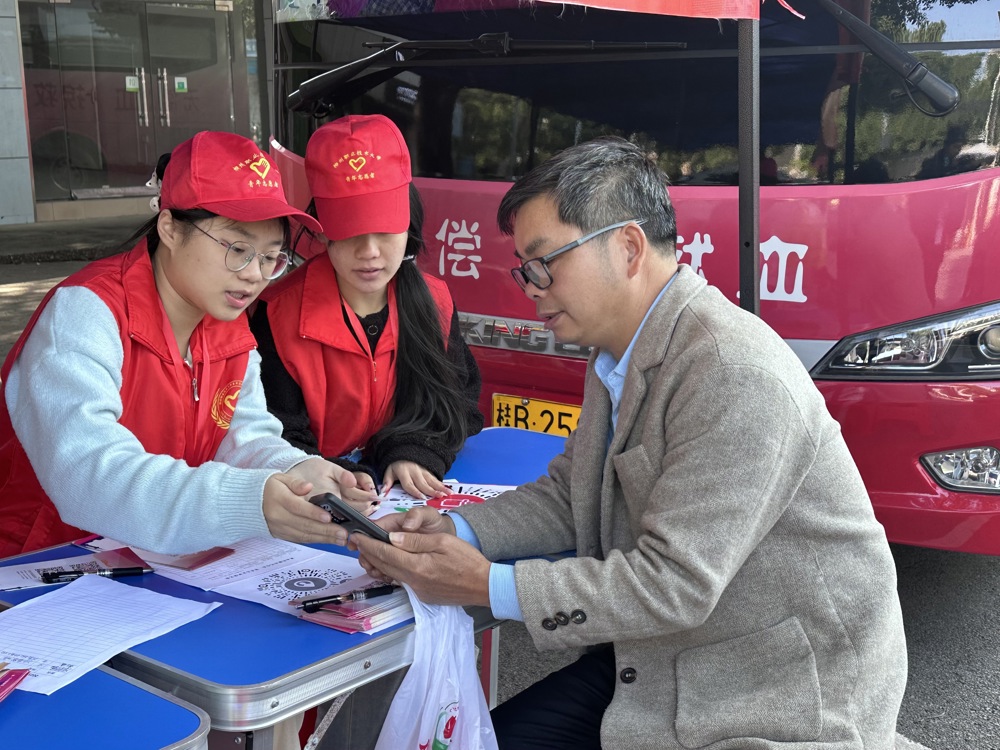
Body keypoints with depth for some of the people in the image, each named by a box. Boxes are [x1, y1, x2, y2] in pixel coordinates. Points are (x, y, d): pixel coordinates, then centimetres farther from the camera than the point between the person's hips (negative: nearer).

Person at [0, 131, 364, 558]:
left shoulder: (231, 326, 4)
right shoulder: (85, 312, -18)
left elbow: (244, 437, 0)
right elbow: (86, 476, -30)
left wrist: (298, 474, -22)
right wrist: (247, 503, -42)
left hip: (165, 564, 6)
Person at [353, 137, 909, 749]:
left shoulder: (734, 375, -28)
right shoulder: (617, 359, 4)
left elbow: (675, 584, -27)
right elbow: (570, 494, 12)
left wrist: (486, 585, -24)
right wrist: (455, 531, -6)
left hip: (789, 699, -8)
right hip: (665, 665, 8)